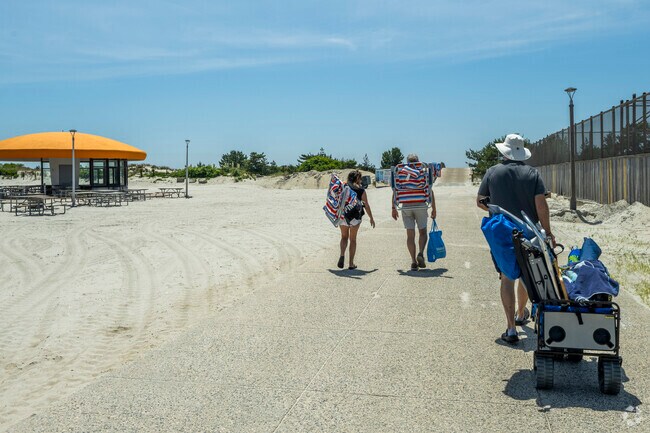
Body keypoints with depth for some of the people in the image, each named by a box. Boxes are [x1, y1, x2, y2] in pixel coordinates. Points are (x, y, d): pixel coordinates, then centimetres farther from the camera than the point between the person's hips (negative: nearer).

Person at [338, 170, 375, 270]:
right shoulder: (361, 190, -4)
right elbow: (366, 205, -2)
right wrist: (371, 218, 7)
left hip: (343, 216, 1)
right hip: (355, 217, -1)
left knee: (344, 237, 18)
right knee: (353, 239, 10)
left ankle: (342, 255, -8)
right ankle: (351, 263, 9)